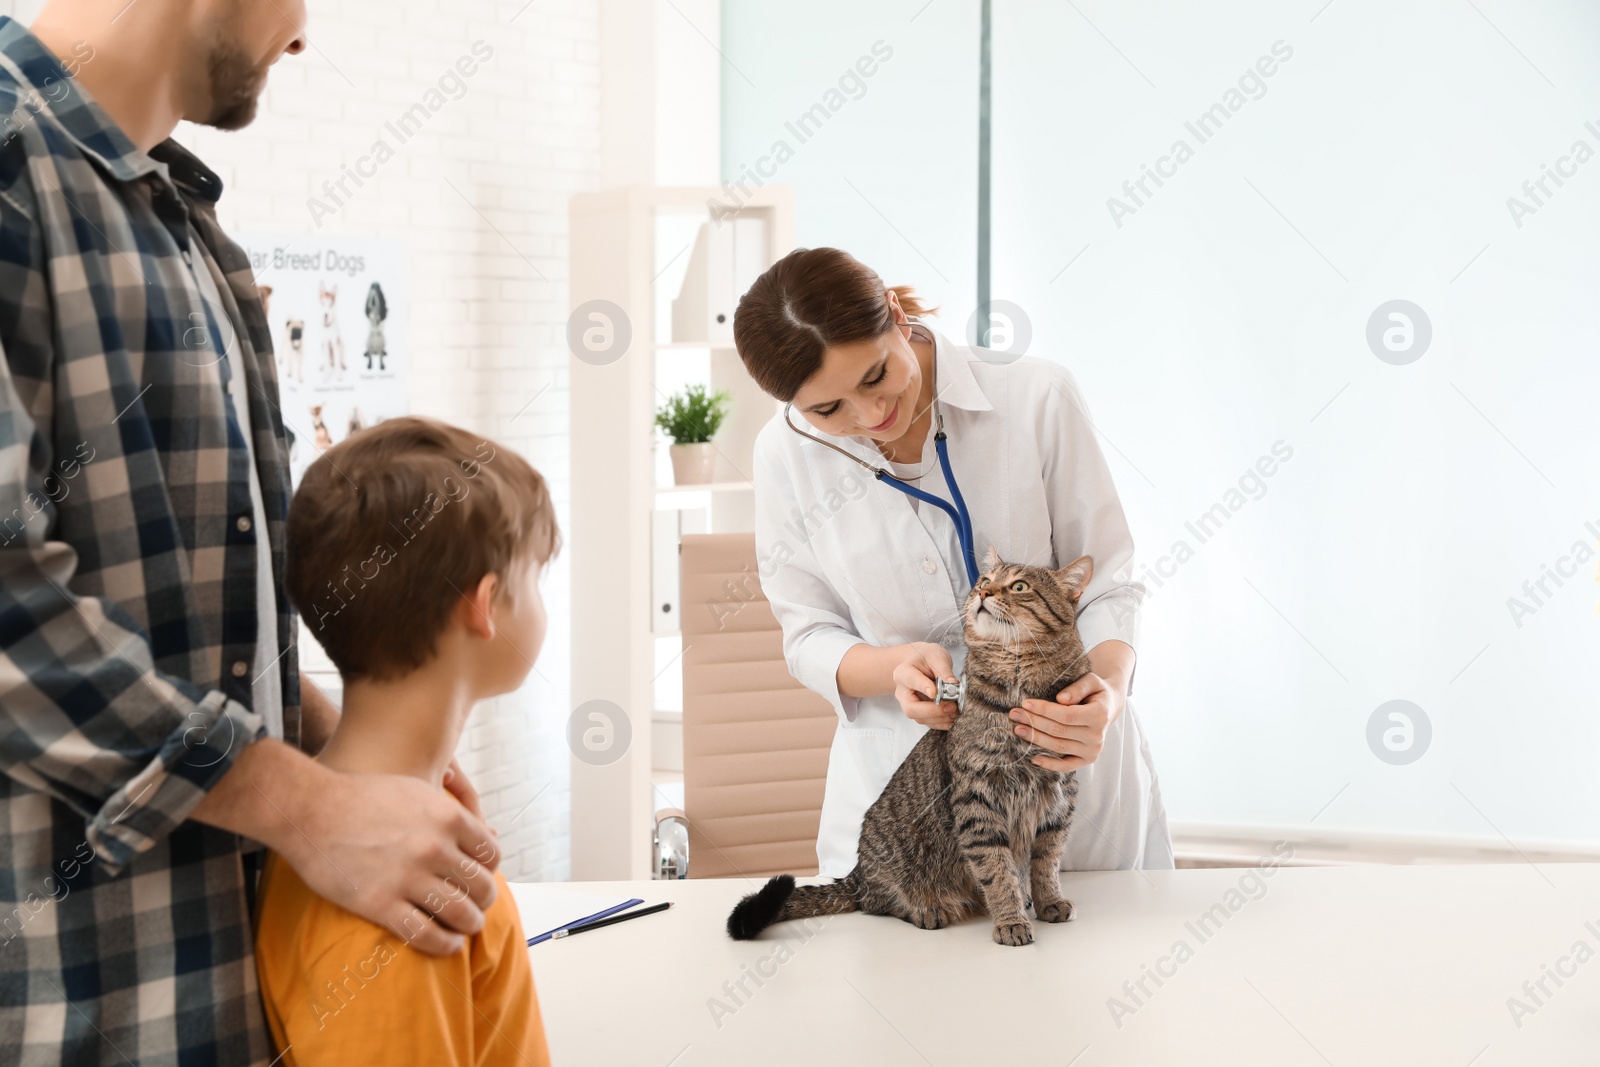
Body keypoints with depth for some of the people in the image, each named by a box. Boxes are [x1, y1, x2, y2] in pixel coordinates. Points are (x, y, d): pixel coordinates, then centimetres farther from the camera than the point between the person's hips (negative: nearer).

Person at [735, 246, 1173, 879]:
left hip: (1068, 756, -1)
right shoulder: (788, 454, -7)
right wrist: (894, 668, -22)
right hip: (898, 776, 1)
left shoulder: (1037, 398, -14)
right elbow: (809, 636, -1)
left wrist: (1108, 690, -29)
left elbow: (1104, 583, -9)